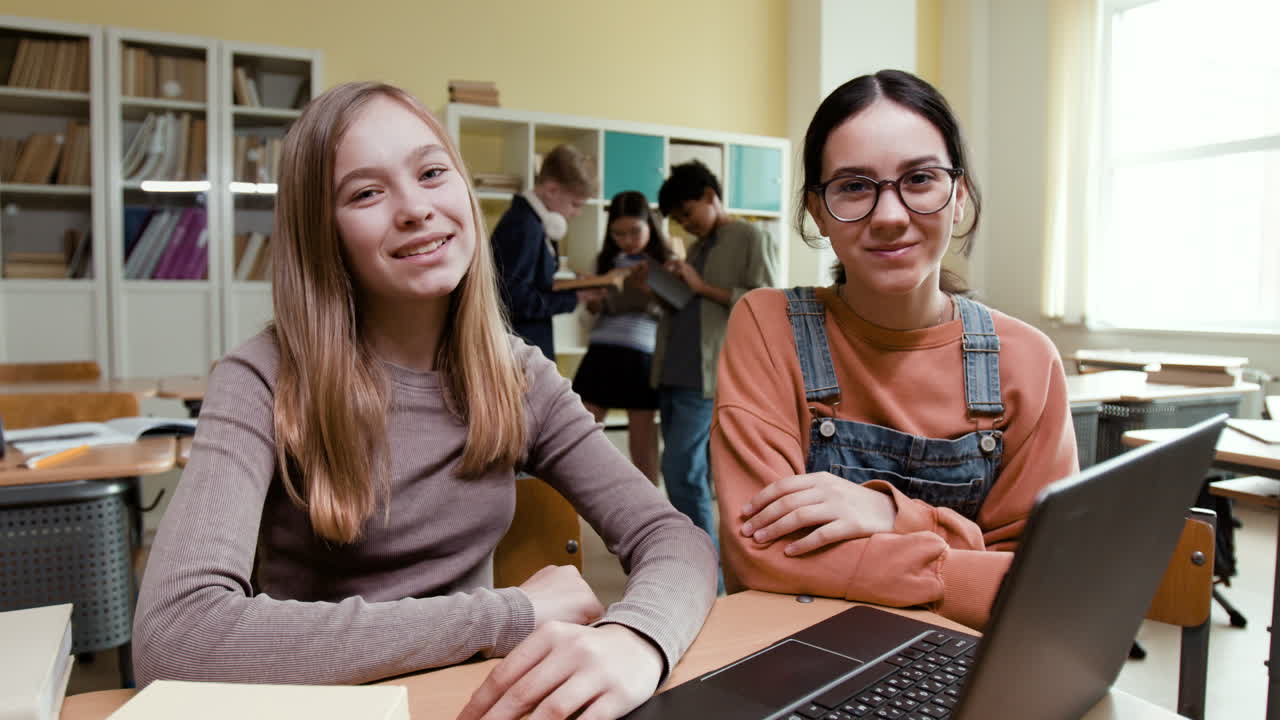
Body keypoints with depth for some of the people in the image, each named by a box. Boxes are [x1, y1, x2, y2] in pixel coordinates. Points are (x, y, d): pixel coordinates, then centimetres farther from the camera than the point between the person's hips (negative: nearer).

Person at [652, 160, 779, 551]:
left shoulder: (751, 239, -1)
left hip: (706, 376, -8)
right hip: (673, 374, 8)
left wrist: (703, 287, -12)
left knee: (680, 470, -13)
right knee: (688, 473, 10)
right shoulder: (697, 248, 23)